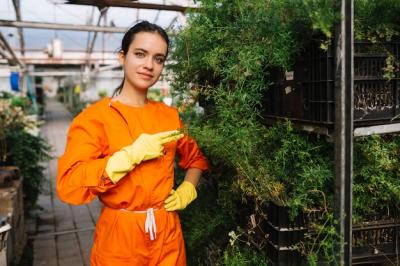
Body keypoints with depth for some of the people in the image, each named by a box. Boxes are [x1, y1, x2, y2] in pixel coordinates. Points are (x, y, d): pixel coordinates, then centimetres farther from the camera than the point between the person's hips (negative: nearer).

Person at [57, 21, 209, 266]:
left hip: (167, 234, 4)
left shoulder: (170, 116, 3)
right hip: (119, 237, -3)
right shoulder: (94, 117, -11)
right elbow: (69, 186, -21)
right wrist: (133, 154, -25)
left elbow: (196, 157, 18)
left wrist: (187, 190, 1)